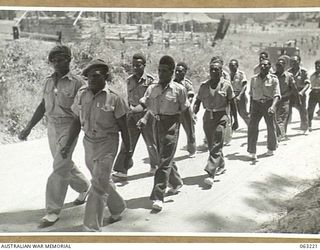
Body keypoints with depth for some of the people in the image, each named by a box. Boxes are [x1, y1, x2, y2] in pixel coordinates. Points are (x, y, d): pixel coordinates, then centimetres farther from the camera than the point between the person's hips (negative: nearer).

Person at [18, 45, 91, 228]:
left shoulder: (77, 82, -8)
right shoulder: (49, 81, 9)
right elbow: (43, 106, 14)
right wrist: (29, 128, 12)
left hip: (68, 127, -6)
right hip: (52, 127, 6)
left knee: (60, 168, -8)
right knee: (66, 164, 17)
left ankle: (53, 211, 1)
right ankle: (84, 187, 42)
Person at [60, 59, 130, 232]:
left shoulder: (113, 99, -13)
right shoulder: (81, 95, -1)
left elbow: (123, 127, -6)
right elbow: (76, 122, 7)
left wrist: (128, 150, -1)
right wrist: (68, 145, 5)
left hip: (107, 143, -5)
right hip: (88, 142, 6)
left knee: (98, 185, -9)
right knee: (103, 180, 20)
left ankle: (92, 227, 0)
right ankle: (118, 209, 44)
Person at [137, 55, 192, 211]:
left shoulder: (178, 89, -6)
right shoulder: (152, 88, 5)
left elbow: (186, 111, -1)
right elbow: (145, 105, 3)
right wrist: (144, 119, -18)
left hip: (171, 125, -5)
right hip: (157, 125, 5)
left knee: (164, 161, -8)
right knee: (165, 158, 18)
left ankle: (158, 197, -7)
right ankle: (176, 183, 42)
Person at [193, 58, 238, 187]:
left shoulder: (226, 85, -5)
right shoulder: (204, 85, 2)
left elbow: (232, 104, 0)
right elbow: (197, 101, 7)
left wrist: (235, 120, 1)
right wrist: (193, 114, -11)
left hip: (221, 116, -4)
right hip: (208, 116, 4)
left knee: (216, 145, -12)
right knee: (211, 145, 13)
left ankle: (211, 173, -16)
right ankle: (221, 165, 37)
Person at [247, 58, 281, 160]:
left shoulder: (273, 79, -4)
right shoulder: (254, 79, 6)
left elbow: (276, 95, -12)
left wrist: (273, 106, -29)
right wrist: (251, 107, 17)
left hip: (268, 104, -1)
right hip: (256, 104, 2)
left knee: (271, 127, 10)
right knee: (252, 126, -10)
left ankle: (271, 149, 31)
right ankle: (252, 151, -6)